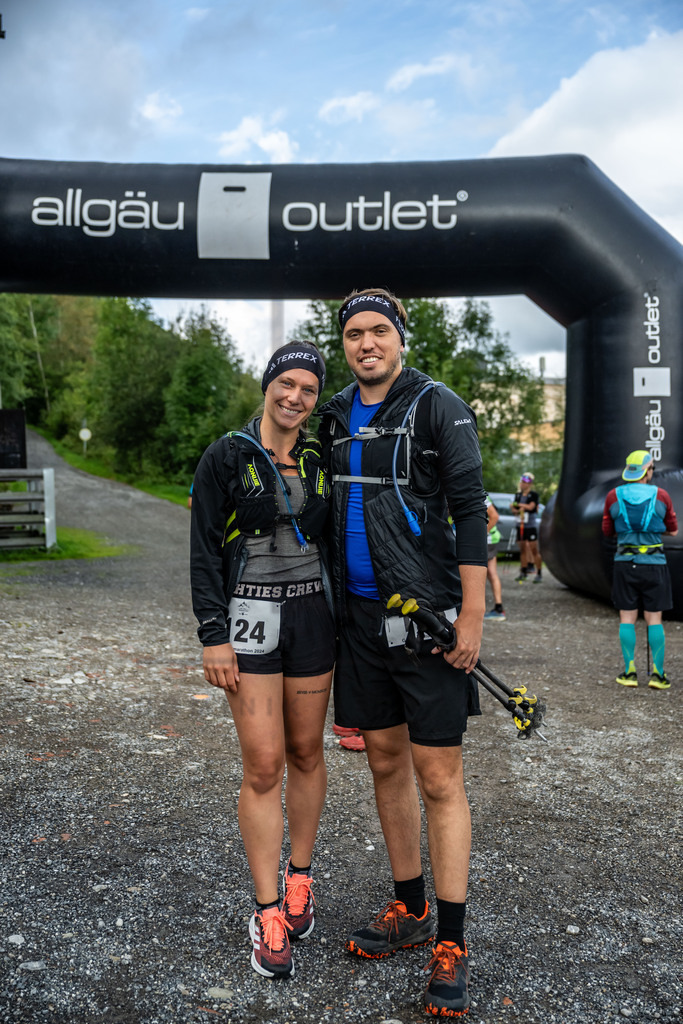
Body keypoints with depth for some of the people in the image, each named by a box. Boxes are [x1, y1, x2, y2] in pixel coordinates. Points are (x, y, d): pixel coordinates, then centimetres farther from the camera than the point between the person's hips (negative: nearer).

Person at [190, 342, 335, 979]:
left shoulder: (320, 462, 8)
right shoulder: (225, 458, -3)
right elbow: (205, 551, -6)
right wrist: (213, 636, -12)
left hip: (312, 615, 4)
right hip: (249, 619, -3)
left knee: (305, 751, 12)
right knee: (262, 766, -3)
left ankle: (299, 877, 31)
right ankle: (267, 914, 11)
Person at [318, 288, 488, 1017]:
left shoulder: (439, 408, -6)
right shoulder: (334, 416, 11)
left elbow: (470, 511, -11)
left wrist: (471, 614, -15)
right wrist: (331, 604, 16)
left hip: (427, 615, -6)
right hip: (361, 616, 6)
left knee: (439, 778, -1)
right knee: (386, 763, 14)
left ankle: (451, 945, 13)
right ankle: (409, 910, 31)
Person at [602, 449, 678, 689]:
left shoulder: (614, 496, -1)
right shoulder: (661, 496, -4)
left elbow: (607, 531, 8)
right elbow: (672, 531, 6)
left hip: (625, 562, 1)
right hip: (654, 563, -1)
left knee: (627, 618, 8)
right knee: (654, 619, 5)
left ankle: (630, 672, 9)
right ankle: (658, 674, 8)